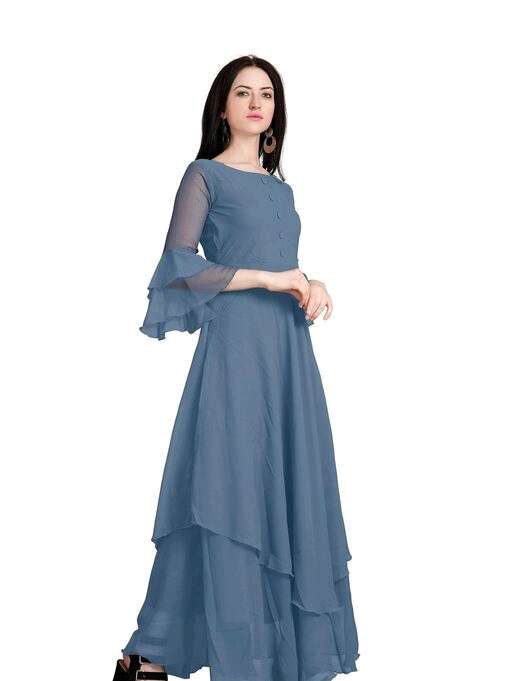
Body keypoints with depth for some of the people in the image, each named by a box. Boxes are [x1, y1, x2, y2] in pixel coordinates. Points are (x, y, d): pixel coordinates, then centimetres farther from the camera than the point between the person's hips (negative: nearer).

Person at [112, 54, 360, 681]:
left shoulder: (281, 189, 20)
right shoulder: (204, 175, 1)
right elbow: (178, 266, -11)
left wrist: (312, 286, 2)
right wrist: (269, 279, -12)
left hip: (288, 354, 7)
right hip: (235, 349, -6)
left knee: (287, 499, 4)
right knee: (231, 501, -8)